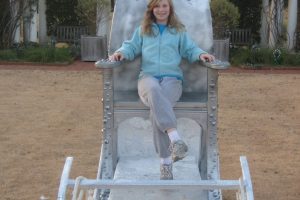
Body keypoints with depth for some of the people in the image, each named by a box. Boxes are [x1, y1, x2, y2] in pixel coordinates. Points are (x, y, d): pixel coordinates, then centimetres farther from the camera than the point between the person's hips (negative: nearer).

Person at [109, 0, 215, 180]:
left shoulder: (179, 31, 22)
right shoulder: (142, 30, 25)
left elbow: (190, 50, 17)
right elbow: (132, 47, 21)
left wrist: (201, 54, -5)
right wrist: (121, 52, -2)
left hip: (172, 78, 0)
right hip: (148, 77, 0)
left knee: (157, 108, -35)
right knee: (154, 91, -41)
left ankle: (166, 162, -37)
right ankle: (175, 139, -55)